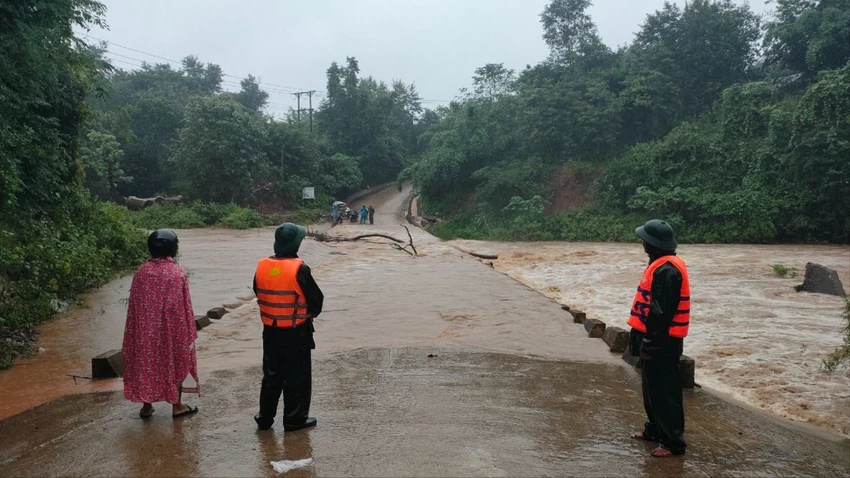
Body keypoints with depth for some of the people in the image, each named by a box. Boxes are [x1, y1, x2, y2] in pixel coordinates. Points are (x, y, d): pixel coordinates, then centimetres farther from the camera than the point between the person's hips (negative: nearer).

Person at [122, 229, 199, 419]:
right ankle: (177, 405, 16)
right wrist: (189, 331, -1)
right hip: (172, 327, -3)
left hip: (146, 328, 3)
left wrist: (138, 328, 12)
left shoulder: (142, 272, -3)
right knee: (175, 362, 10)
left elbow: (134, 306, 2)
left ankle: (147, 405, 20)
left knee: (146, 361, 13)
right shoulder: (177, 273, -13)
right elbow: (184, 307, -9)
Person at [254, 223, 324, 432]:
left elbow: (259, 294, 9)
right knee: (297, 376, 8)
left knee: (271, 374, 18)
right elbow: (316, 298, -12)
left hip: (270, 330, 5)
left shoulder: (262, 267, -3)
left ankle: (265, 417, 26)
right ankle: (295, 419, 16)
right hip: (296, 332, -5)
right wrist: (311, 313, 9)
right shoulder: (299, 269, -19)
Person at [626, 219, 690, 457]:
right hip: (655, 337, 11)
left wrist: (651, 340, -23)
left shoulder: (667, 270, -21)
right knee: (653, 388, 19)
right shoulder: (661, 265, 12)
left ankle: (673, 441, 5)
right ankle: (655, 429, 32)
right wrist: (645, 337, 21)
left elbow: (661, 310, -25)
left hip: (662, 341, -11)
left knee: (664, 391, -3)